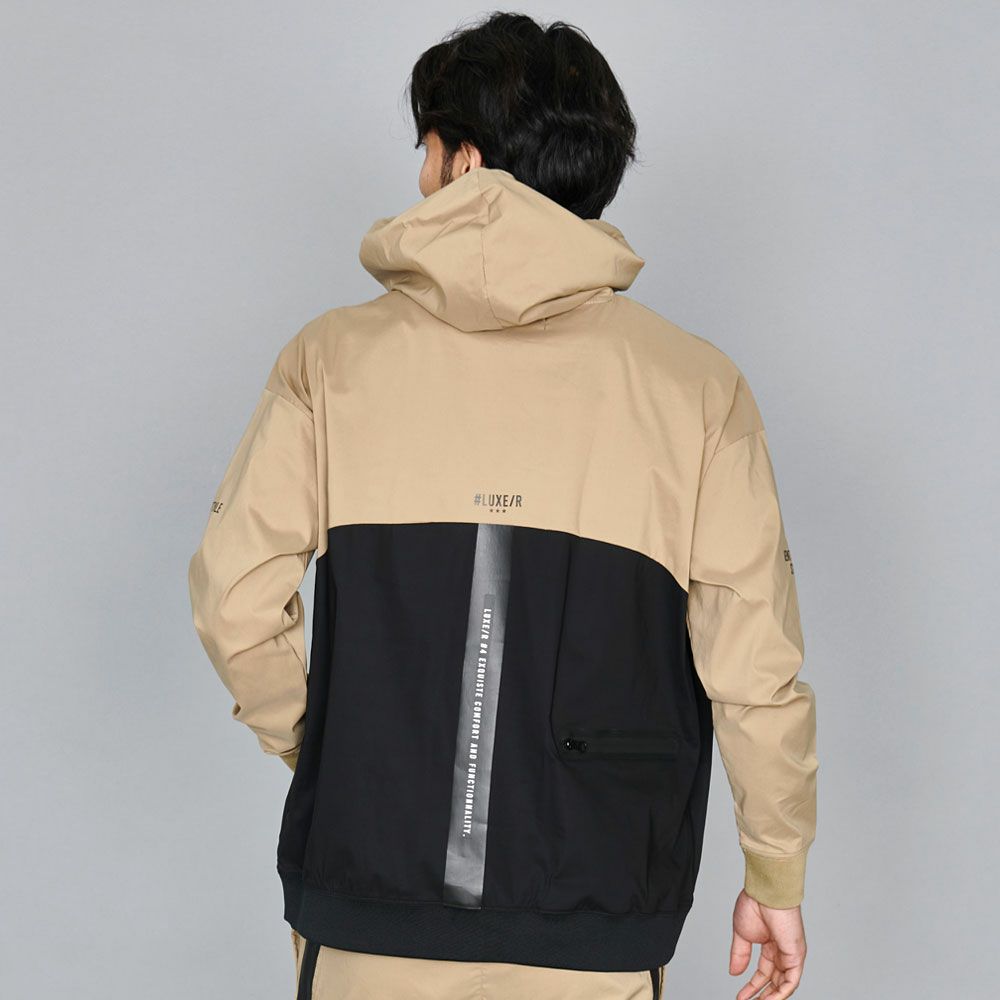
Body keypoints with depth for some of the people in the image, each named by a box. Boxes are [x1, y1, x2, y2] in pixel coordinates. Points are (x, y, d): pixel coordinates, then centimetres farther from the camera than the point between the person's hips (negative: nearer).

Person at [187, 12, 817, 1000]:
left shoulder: (335, 356, -2)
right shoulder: (695, 383, -3)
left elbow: (234, 599, -6)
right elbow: (756, 666, -4)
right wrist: (777, 879, 8)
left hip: (369, 920, 0)